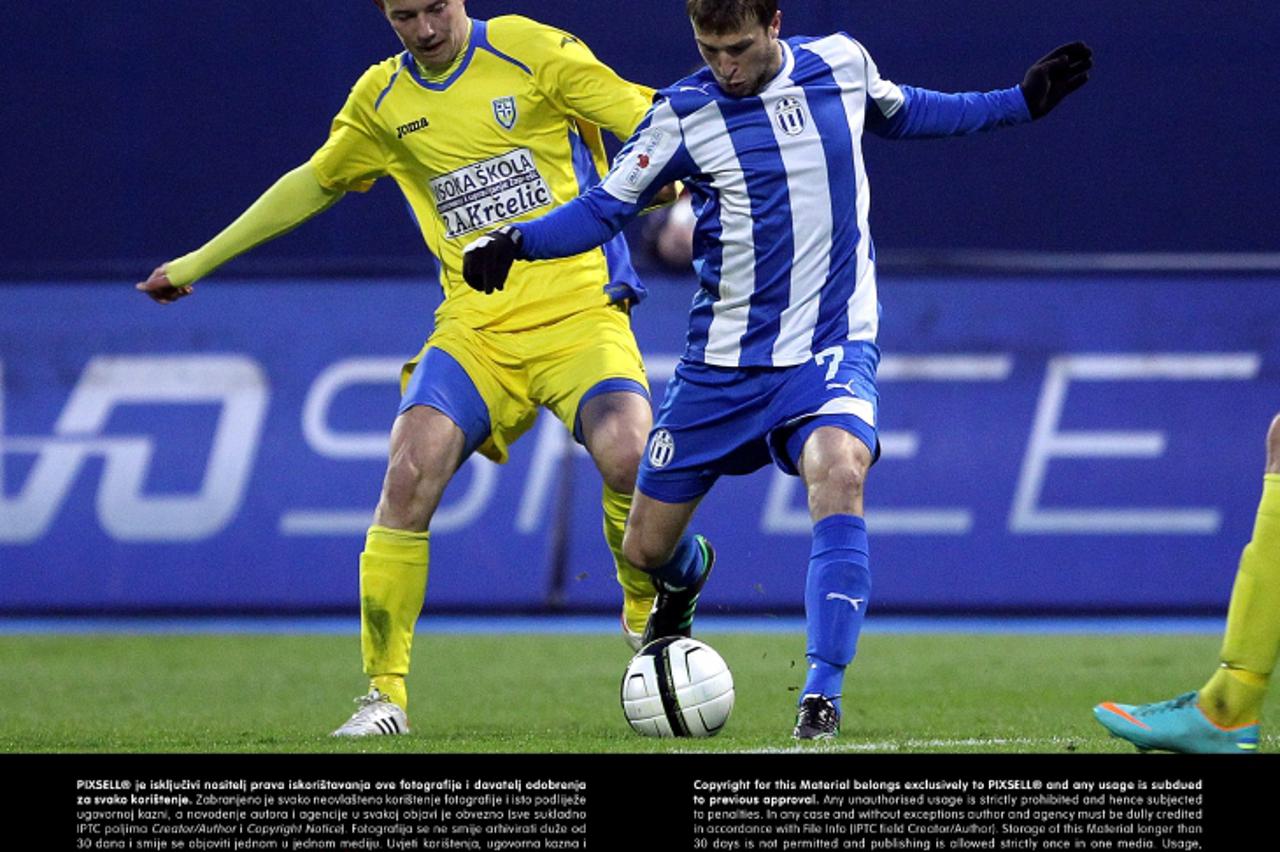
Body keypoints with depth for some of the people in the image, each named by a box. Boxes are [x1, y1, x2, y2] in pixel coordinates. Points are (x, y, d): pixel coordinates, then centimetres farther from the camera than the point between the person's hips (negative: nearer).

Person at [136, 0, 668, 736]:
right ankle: (385, 694, -11)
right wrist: (200, 261, 31)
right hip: (477, 329, 3)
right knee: (412, 464, -20)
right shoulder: (383, 101, 11)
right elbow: (314, 183, 27)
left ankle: (649, 617, 2)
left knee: (626, 451, -29)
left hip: (579, 312, -3)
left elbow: (651, 125, -3)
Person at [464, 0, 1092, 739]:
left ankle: (822, 695, -30)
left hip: (832, 347, -1)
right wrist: (515, 243, -20)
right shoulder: (684, 115, -9)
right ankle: (688, 577, 47)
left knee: (838, 478, -32)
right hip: (724, 363, 1)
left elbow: (901, 113, 20)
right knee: (647, 548, 6)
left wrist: (1024, 102, 18)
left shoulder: (842, 65, -2)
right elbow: (605, 208, -3)